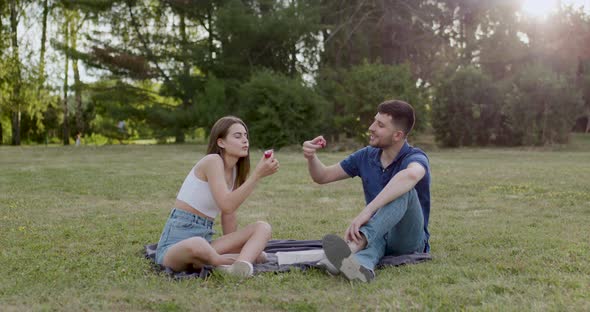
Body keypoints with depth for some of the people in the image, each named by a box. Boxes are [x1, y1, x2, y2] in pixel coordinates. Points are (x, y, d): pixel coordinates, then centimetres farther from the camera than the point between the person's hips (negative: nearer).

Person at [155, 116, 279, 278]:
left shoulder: (235, 171, 12)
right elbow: (227, 205, -25)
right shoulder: (212, 161, -12)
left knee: (263, 227, -12)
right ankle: (247, 256, -19)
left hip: (204, 239, 8)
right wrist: (258, 174, -23)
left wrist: (236, 247, 0)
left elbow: (229, 217, 11)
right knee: (196, 246, -44)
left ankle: (240, 265, -39)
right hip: (176, 242, -8)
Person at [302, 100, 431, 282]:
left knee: (404, 191, -35)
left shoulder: (415, 158, -15)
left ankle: (353, 245, -58)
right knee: (371, 239, -36)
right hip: (377, 234, 4)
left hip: (409, 240, -4)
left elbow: (411, 175, -43)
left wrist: (368, 210, -52)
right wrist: (311, 157, -12)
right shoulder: (366, 156, 4)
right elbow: (322, 177, 11)